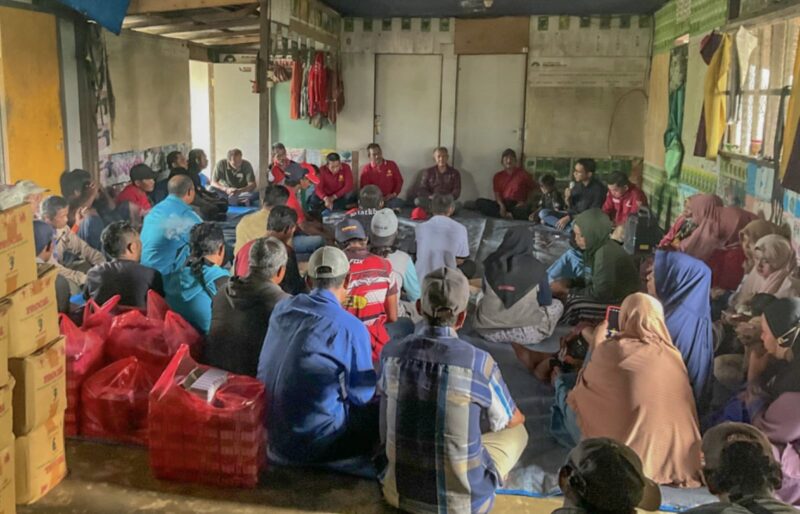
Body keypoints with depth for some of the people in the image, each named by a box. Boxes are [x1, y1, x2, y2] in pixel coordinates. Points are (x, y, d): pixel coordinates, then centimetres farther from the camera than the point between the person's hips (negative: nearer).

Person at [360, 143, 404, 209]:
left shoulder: (391, 165, 7)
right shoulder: (366, 169, 2)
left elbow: (399, 181, 13)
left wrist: (394, 194, -4)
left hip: (390, 198, 2)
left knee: (401, 204, -30)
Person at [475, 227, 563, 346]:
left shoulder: (491, 262, -2)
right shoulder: (536, 267, -11)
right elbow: (546, 301, 2)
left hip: (489, 331, 3)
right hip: (526, 334, -3)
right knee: (557, 305, 22)